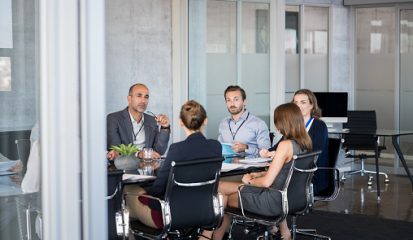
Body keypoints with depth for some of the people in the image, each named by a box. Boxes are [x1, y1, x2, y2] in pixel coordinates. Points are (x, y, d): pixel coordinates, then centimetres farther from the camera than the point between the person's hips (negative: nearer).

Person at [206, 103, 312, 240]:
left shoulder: (285, 145, -23)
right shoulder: (304, 144, 1)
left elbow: (267, 182, -21)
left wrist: (250, 181, -2)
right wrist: (259, 174, 13)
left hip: (275, 201, -8)